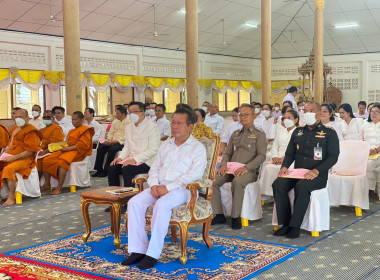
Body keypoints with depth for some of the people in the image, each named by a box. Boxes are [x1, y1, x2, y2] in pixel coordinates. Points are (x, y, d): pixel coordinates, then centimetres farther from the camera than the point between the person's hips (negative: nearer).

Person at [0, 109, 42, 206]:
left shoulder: (31, 131, -7)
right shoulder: (15, 130, 19)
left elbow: (29, 151, -13)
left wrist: (13, 157, -20)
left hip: (25, 159, -8)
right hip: (11, 157, 8)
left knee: (8, 169, -33)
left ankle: (11, 197, -28)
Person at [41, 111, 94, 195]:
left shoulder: (85, 130, -2)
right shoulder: (71, 131, 27)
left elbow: (83, 145, -14)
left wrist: (68, 148, -19)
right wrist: (63, 146, 7)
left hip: (77, 153, -9)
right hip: (67, 150, 9)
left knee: (61, 161, -37)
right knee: (46, 160, -6)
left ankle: (59, 188, -38)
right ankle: (47, 184, -4)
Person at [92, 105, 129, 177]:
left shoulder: (128, 123, -6)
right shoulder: (115, 121, 18)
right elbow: (111, 132, 19)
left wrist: (115, 141, -22)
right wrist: (108, 139, -2)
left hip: (122, 143, -7)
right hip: (113, 142, 7)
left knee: (112, 150, -32)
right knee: (100, 148, -14)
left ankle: (106, 171, -22)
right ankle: (99, 169, -8)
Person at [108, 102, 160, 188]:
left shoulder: (152, 127, -7)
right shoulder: (129, 128, 17)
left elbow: (153, 150, -15)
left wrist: (135, 160, -20)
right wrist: (120, 158, 0)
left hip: (146, 161, -7)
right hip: (131, 160, 7)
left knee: (127, 169, -31)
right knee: (112, 169, -16)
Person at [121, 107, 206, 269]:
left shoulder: (198, 148, 1)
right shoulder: (165, 145, 22)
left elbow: (195, 174, -12)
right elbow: (154, 168, 20)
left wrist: (168, 187, -19)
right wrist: (154, 185, -4)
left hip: (182, 189, -6)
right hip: (159, 187, 6)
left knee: (162, 205, -35)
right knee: (135, 202, -19)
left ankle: (153, 254, -28)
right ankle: (138, 250, -17)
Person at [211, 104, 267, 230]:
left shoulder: (259, 134, 7)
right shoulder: (235, 134, 24)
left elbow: (261, 155, -4)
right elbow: (227, 152, 22)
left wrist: (247, 167, -18)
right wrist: (223, 165, -1)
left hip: (248, 171, -5)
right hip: (231, 169, 5)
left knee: (237, 181, -38)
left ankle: (236, 217, -26)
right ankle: (219, 215, -14)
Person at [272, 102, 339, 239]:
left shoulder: (329, 133, 4)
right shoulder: (298, 132, 19)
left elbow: (333, 157, -6)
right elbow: (290, 153, 19)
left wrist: (317, 171, -21)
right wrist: (284, 166, -4)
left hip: (318, 176, -5)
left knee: (301, 186, -36)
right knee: (278, 184, -24)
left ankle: (295, 226, -26)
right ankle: (285, 223, -18)